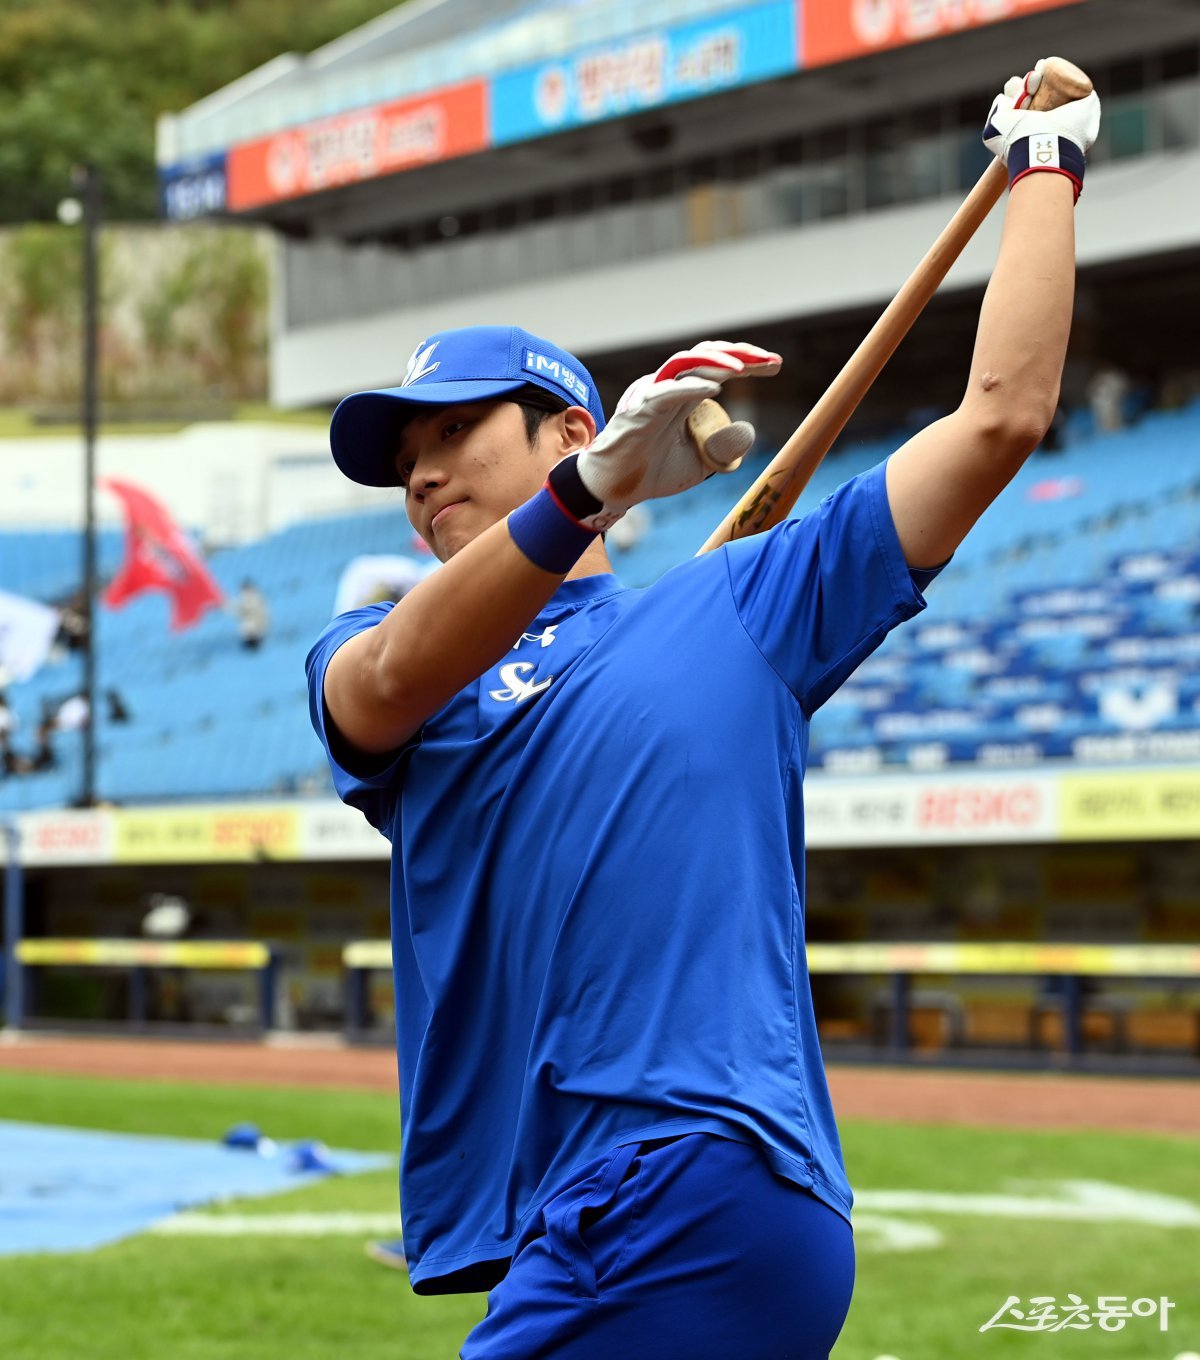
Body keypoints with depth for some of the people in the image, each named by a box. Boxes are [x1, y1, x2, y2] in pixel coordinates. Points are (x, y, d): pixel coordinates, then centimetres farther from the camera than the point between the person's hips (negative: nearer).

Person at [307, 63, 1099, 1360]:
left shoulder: (735, 609, 15)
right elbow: (392, 684, -7)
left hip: (697, 1189, -4)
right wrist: (598, 486, -21)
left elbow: (1000, 415, 15)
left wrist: (1045, 166, 24)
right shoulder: (361, 660, 19)